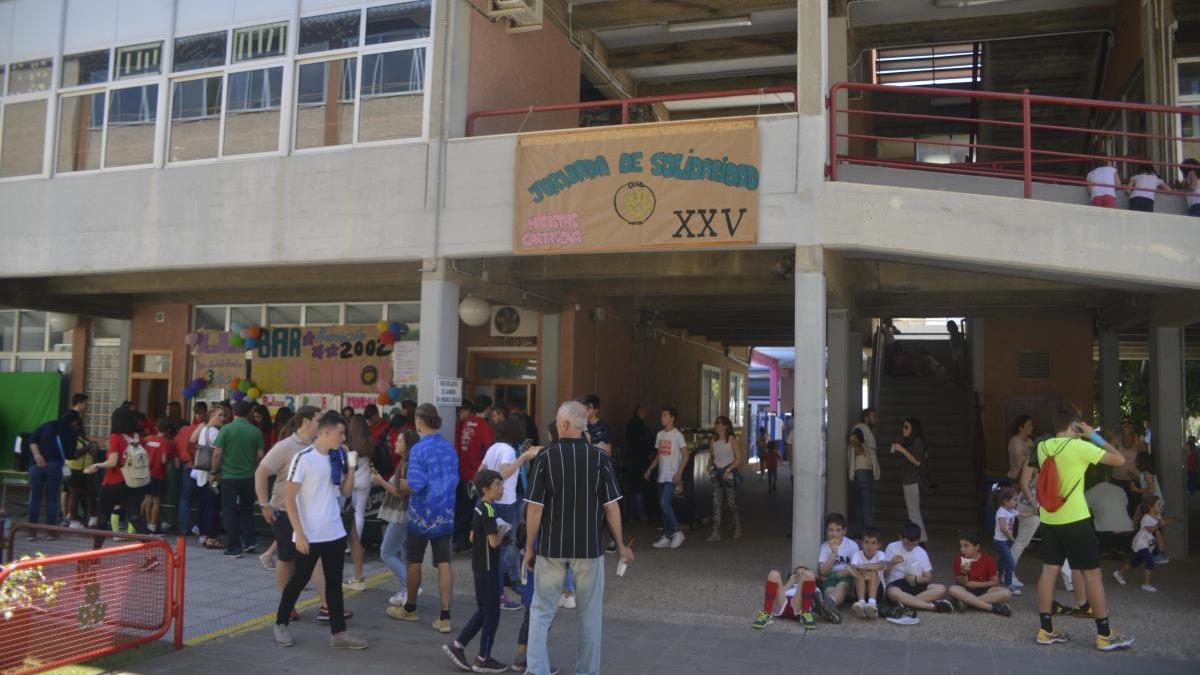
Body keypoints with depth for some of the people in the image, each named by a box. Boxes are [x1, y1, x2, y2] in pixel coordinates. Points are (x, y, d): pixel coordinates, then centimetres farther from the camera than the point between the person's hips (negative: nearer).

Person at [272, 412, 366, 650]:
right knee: (299, 580, 8)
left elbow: (346, 492, 10)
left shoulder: (337, 457, 5)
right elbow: (289, 497, -15)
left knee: (334, 582, 8)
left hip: (334, 532, 6)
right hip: (309, 535, -6)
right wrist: (299, 533, -17)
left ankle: (338, 633, 13)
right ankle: (281, 624, 27)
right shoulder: (304, 458, -15)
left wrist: (351, 467, -6)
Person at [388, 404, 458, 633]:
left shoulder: (418, 449, -15)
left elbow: (415, 485, -20)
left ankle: (410, 608, 30)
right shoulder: (450, 448, 4)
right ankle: (444, 617, 2)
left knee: (414, 562, 13)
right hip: (446, 513, 5)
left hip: (423, 514, -5)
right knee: (444, 563, 4)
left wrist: (400, 482, -1)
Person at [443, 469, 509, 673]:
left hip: (479, 565, 9)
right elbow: (494, 542, -24)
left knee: (483, 611, 18)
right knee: (491, 614, 2)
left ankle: (457, 645, 19)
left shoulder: (479, 508, 9)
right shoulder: (489, 510, -19)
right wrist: (503, 531, -6)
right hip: (488, 567, -9)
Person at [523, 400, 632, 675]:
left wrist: (529, 547, 3)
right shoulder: (600, 457, -5)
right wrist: (621, 545, 7)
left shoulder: (545, 457, -7)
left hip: (551, 548, 0)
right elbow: (611, 506, -4)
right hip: (590, 548, 1)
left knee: (541, 610, 10)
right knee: (590, 614, 13)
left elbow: (535, 508, -7)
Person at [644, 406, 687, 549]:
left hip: (672, 477, -7)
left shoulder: (677, 435, -8)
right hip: (661, 476, 7)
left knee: (664, 503, -16)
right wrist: (650, 469, 14)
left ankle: (677, 532, -3)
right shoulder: (660, 434, 12)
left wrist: (679, 473, -19)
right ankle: (666, 537, 13)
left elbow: (685, 455, -10)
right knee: (663, 505, 7)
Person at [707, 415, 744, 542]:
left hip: (729, 473, -5)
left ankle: (737, 530, 22)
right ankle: (716, 533, -5)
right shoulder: (714, 440, 9)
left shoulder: (732, 440, -7)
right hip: (717, 473, 5)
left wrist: (728, 470, -17)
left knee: (731, 503, 3)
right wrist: (710, 465, -1)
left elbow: (739, 459, -9)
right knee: (716, 503, -3)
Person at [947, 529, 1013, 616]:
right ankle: (992, 607, -33)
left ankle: (967, 602, -32)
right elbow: (962, 583, -6)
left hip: (984, 590, 1)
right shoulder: (960, 560, -4)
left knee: (1006, 593, -27)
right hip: (967, 590, -1)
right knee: (953, 589, -35)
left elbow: (995, 582, -2)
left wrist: (975, 584, -8)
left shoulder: (987, 559, -4)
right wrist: (964, 573, -26)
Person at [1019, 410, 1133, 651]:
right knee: (1092, 573, 4)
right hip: (1075, 520, -6)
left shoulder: (1042, 447, 4)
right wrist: (1095, 436, 4)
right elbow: (1119, 460, -4)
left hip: (1049, 519, 6)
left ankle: (1046, 630, 11)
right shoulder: (1080, 447, -12)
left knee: (1049, 570, 8)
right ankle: (1104, 635, 10)